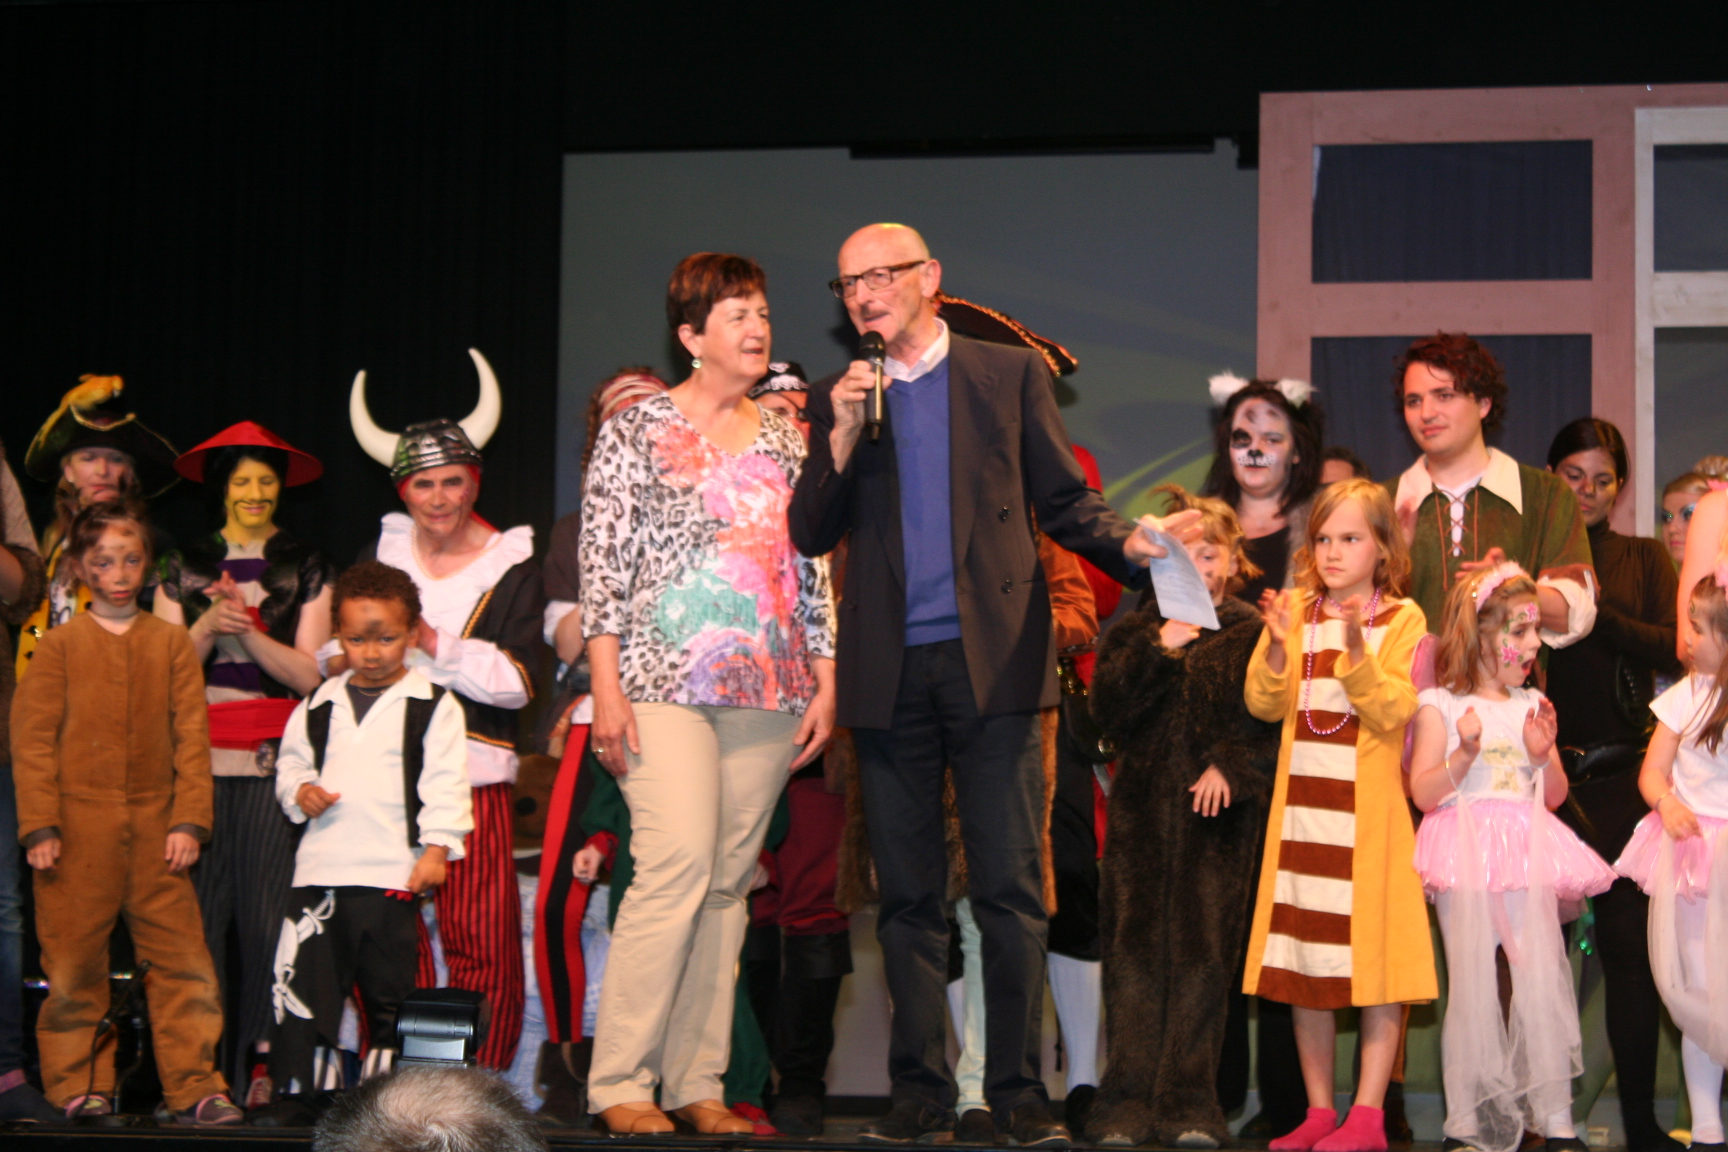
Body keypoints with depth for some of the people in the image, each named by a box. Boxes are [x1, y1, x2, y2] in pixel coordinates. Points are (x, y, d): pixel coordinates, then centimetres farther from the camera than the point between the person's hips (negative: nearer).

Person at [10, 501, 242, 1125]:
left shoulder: (171, 642, 8)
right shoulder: (59, 645, 2)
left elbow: (191, 735, 6)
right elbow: (32, 740, 0)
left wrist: (188, 820, -2)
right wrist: (40, 827, -7)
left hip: (154, 826, 2)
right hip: (77, 830, -1)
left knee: (182, 957, -1)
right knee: (74, 962, 3)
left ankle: (195, 1087, 6)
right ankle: (80, 1086, 15)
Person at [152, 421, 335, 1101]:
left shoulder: (307, 570, 10)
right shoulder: (182, 569, 14)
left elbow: (308, 673, 2)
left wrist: (249, 630, -10)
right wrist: (207, 628, -8)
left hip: (273, 760, -1)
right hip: (197, 758, 1)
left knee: (266, 908, -8)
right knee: (198, 905, -4)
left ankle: (262, 1059, -3)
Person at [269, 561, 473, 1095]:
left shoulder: (433, 706, 1)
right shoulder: (319, 705, 13)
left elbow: (445, 784, -3)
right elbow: (290, 763, 21)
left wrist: (437, 848, -12)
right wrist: (300, 791, -1)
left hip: (393, 874, -3)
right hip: (319, 870, 3)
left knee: (389, 996, 4)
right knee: (303, 987, -1)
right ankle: (303, 1090, 5)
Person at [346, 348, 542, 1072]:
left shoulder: (511, 566, 4)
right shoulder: (381, 553, 14)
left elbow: (515, 680, -6)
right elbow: (334, 651, 21)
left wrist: (434, 643, -16)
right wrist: (350, 655, -2)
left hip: (472, 772, -3)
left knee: (481, 941, -6)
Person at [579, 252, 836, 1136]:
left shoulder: (785, 439, 16)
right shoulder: (636, 430, 2)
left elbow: (814, 567, 17)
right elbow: (603, 564, -2)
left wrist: (826, 682, 9)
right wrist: (606, 688, -10)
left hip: (769, 695, 5)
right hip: (666, 684, -5)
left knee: (729, 881, 3)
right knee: (678, 862, -18)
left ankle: (697, 1082, 7)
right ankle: (620, 1081, -11)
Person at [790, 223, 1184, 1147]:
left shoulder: (1009, 374, 8)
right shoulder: (838, 400, 13)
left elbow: (1066, 501, 8)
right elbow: (809, 535, 5)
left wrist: (1130, 545, -11)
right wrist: (844, 437, -7)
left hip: (992, 661, -2)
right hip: (888, 673, 2)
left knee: (1010, 889, -3)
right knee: (907, 896, 6)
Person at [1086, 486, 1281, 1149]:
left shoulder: (1250, 635, 5)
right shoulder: (1135, 634, 12)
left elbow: (1270, 720, -2)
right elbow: (1110, 710, -1)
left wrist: (1231, 767, -15)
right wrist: (1161, 650, -8)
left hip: (1217, 818, -2)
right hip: (1143, 810, 2)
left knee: (1204, 951, -2)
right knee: (1135, 950, -1)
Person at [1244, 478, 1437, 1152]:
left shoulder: (1401, 619, -2)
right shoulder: (1296, 612, 8)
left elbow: (1395, 712, -12)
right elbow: (1263, 704, 0)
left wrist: (1357, 651, -25)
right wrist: (1277, 648, -17)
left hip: (1371, 807, -4)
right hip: (1304, 806, 4)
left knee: (1375, 950, -3)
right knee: (1304, 956, 7)